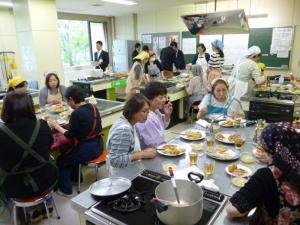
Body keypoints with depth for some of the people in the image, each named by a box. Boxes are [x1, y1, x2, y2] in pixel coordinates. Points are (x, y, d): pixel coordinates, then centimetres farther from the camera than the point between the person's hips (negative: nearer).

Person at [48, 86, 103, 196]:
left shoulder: (76, 113, -21)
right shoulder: (93, 107, 2)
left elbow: (70, 135, -11)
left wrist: (57, 126, 1)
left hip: (88, 149, -8)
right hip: (98, 145, 8)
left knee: (61, 160, 15)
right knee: (70, 154, 30)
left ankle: (65, 190, 25)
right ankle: (75, 177, 45)